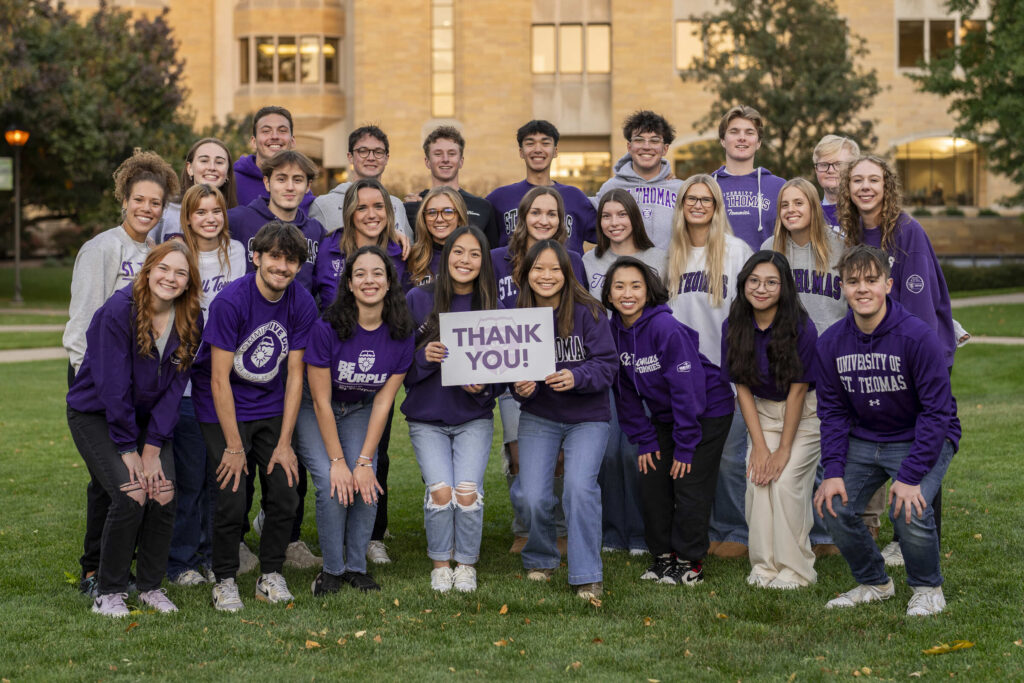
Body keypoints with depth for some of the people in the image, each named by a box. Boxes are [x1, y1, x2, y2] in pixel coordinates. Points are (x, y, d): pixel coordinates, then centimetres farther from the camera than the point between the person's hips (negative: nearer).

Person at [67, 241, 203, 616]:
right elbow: (113, 385, -21)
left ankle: (151, 586, 8)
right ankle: (109, 593, -4)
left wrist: (153, 447, -10)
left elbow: (174, 387, -5)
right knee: (130, 495, -20)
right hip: (96, 414, -5)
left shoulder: (190, 322, -6)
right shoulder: (119, 310, -21)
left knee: (164, 495, -12)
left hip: (149, 417, 5)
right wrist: (128, 449, -18)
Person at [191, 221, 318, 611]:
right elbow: (220, 379, -19)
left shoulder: (302, 305, -8)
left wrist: (284, 443, -6)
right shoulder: (230, 301, -22)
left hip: (272, 408, 4)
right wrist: (234, 446, -18)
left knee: (285, 496, -2)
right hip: (223, 409, -4)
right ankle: (224, 580, 8)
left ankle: (271, 576, 17)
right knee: (231, 499, -11)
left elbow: (294, 375, -3)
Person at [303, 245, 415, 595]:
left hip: (359, 412, 3)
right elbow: (321, 401, -19)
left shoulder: (400, 335, -14)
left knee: (367, 485, -16)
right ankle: (332, 570, -3)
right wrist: (337, 461, -19)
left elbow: (383, 402, -10)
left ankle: (356, 567, 3)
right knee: (333, 485, -20)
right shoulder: (327, 327, -25)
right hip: (313, 411, -3)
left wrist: (365, 461, -15)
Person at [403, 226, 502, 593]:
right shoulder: (418, 300, -3)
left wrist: (483, 387, -14)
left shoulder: (492, 307, 0)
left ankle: (466, 563, 8)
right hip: (426, 416, 0)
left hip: (474, 417, 1)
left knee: (467, 490, -15)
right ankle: (440, 563, 8)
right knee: (440, 489, -15)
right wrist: (424, 356, -20)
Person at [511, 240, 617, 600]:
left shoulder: (588, 312, -11)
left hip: (587, 418, -2)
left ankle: (587, 577, -10)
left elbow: (607, 364, -13)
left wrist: (576, 377, -31)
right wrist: (519, 387, -20)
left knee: (579, 486, -24)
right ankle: (541, 560, 20)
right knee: (532, 498, -11)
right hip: (538, 418, 2)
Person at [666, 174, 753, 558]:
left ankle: (735, 532, 10)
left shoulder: (737, 250, 0)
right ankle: (702, 529, 18)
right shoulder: (673, 254, 11)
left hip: (727, 369, -4)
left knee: (729, 455, -2)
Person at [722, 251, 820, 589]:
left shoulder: (802, 327, -21)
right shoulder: (734, 327, -9)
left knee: (785, 481, -16)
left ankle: (795, 570, -4)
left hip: (805, 413, -4)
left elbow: (798, 390, -17)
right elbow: (743, 388, -5)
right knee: (758, 479, -11)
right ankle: (765, 567, 2)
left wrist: (784, 449, -15)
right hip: (762, 413, 4)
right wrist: (759, 445, -9)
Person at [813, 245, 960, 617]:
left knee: (910, 510, -25)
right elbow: (833, 411, 2)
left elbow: (937, 411, -19)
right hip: (864, 440, 5)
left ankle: (927, 589, 4)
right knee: (834, 505, -12)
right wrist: (833, 471, -11)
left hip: (921, 439, -5)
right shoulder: (831, 342, -6)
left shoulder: (918, 336, -21)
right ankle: (873, 583, 14)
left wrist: (911, 476, -24)